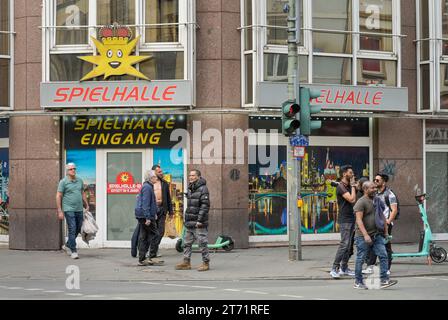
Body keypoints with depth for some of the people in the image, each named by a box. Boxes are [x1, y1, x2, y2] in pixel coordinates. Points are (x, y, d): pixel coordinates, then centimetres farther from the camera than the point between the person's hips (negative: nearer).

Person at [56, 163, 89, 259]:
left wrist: (87, 206, 20)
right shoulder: (63, 182, -4)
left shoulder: (80, 180, 12)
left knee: (78, 230, 11)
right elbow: (58, 196, -5)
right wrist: (60, 211, -10)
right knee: (72, 230, -9)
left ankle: (67, 246, 31)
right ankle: (74, 251, -6)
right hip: (69, 210, -6)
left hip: (79, 210, 6)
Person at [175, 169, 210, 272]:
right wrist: (185, 217, 18)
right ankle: (186, 262, 15)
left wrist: (200, 220, -20)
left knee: (202, 243, -3)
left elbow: (205, 205, -17)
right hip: (189, 222, 9)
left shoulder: (203, 189, -11)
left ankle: (206, 263, 4)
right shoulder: (190, 189, 15)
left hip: (199, 223, -9)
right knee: (187, 243, 10)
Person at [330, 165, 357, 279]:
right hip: (345, 219, -9)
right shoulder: (341, 187, -13)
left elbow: (354, 200, 15)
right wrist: (353, 186, -12)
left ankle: (344, 268, 15)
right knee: (344, 244, -14)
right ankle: (334, 269, -12)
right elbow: (352, 199, -20)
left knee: (348, 245, 10)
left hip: (351, 219, 9)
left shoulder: (349, 186, 15)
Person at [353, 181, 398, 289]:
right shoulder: (361, 202, -10)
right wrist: (365, 235, -26)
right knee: (360, 259, 1)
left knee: (383, 256, -4)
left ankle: (384, 280, -3)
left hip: (377, 235, 7)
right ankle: (358, 282, 11)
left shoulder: (377, 201, 14)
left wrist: (386, 231, 18)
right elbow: (359, 220, -18)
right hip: (363, 237, -7)